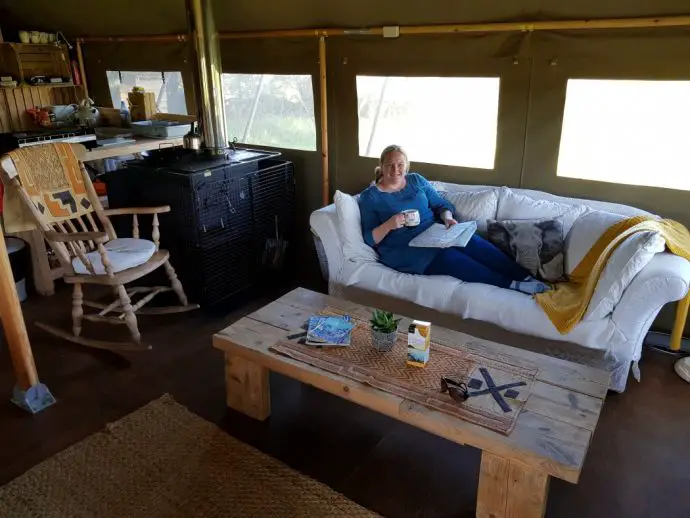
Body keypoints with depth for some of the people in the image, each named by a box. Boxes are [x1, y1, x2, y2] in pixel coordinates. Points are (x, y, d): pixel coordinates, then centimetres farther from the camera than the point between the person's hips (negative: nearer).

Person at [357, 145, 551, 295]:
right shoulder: (370, 196, -1)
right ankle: (514, 284, -31)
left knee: (473, 243, -24)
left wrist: (447, 217, -10)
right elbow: (369, 238, -4)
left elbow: (441, 204, 13)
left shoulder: (416, 180, 12)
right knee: (452, 258, -30)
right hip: (406, 250, -5)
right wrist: (389, 224, -23)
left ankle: (526, 277, -27)